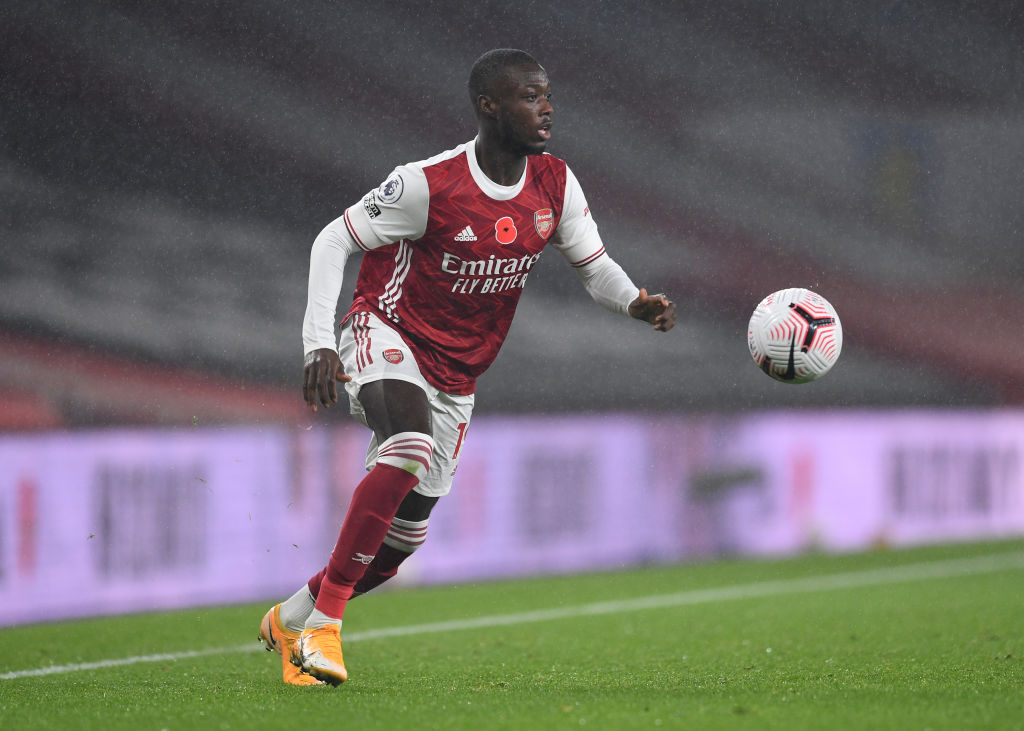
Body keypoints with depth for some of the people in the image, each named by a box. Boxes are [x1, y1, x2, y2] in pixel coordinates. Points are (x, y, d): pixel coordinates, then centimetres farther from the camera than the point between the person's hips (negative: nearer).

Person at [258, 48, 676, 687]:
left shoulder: (557, 186, -3)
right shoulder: (429, 185, -20)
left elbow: (594, 264, 6)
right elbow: (334, 242, -13)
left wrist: (637, 301, -17)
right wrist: (320, 344, -23)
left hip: (455, 380, 6)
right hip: (387, 336, -6)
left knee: (400, 541, 6)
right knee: (411, 449, -37)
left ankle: (288, 621, 31)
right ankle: (325, 620, -31)